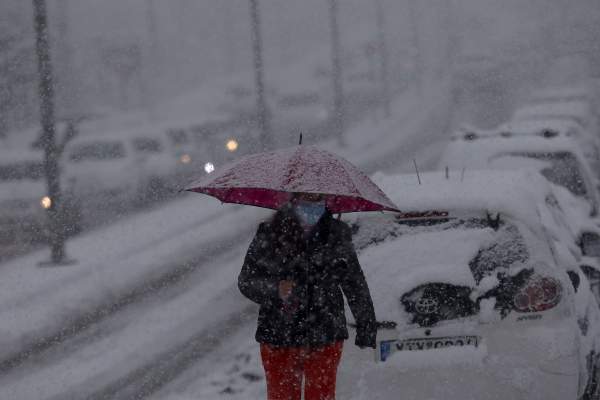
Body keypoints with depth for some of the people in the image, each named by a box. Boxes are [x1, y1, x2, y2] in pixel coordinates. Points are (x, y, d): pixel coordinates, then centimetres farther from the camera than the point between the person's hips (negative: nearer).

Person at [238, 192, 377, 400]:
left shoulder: (337, 235, 4)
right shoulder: (270, 233, 0)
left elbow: (355, 285, 12)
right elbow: (246, 281, 1)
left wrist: (366, 330, 13)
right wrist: (274, 289, -19)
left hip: (325, 338, 0)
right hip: (277, 338, 0)